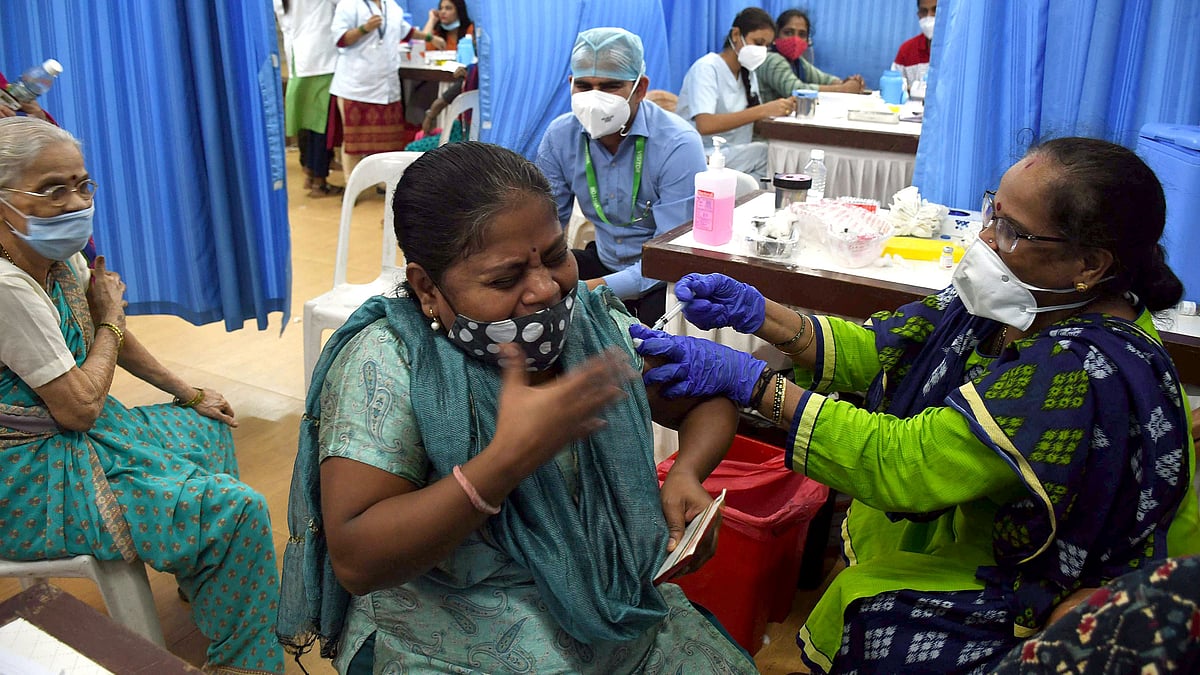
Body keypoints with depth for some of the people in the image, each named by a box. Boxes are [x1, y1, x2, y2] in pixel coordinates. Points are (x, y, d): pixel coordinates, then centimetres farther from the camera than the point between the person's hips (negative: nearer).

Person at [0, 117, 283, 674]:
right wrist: (111, 320, -9)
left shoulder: (60, 256, -1)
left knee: (209, 428, 24)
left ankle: (200, 578, 39)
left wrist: (188, 394, 16)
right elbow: (80, 407, -22)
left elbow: (113, 338, 15)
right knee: (238, 509, -15)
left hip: (67, 439, 10)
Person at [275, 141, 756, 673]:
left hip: (625, 623, 4)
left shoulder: (598, 327, -8)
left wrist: (686, 475, -16)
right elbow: (354, 561, -26)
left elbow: (711, 402, 5)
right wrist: (512, 455, -35)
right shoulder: (387, 363, -20)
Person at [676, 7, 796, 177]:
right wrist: (763, 110, -31)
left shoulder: (748, 72, 14)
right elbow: (705, 125, -26)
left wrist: (778, 110, -11)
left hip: (737, 154, 7)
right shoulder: (706, 68, -10)